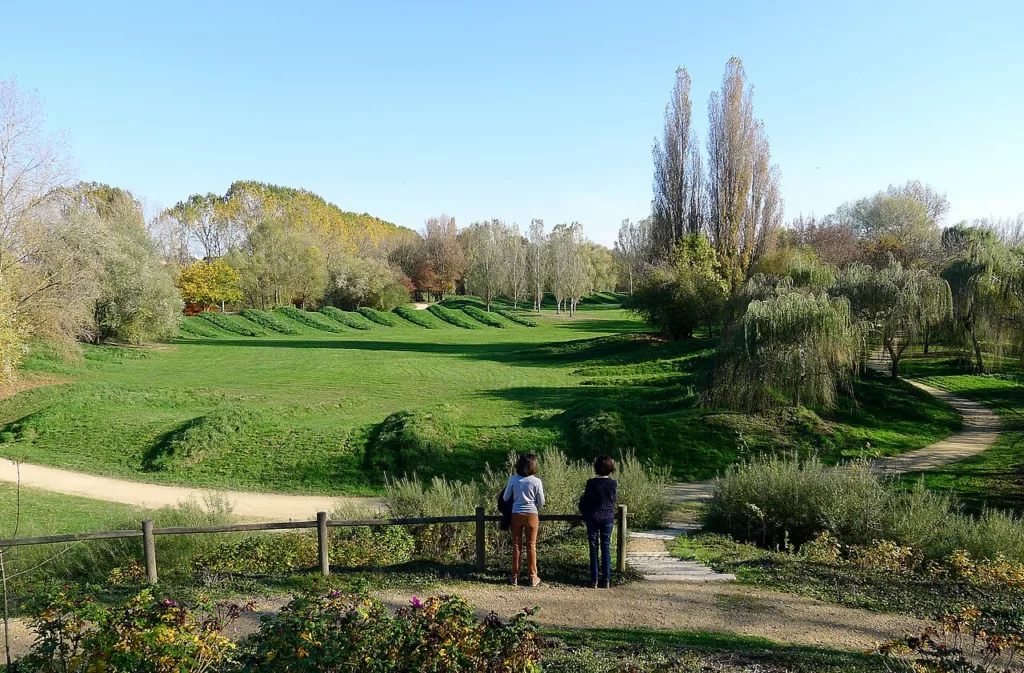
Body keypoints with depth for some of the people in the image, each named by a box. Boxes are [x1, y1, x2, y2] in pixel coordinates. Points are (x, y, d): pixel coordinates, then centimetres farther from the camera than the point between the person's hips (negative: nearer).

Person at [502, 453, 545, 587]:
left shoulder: (513, 479, -7)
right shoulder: (536, 481, -10)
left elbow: (505, 498, 1)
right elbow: (541, 502, -5)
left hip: (516, 515, 1)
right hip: (532, 515, -1)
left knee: (516, 545, 11)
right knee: (531, 546, 10)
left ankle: (515, 577, 17)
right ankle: (533, 577, 16)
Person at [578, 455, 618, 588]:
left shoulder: (591, 483, -13)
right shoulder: (613, 483, -8)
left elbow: (585, 501, -3)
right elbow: (615, 499, 7)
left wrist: (584, 513, 19)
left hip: (593, 518, -1)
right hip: (608, 518, 1)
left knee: (593, 548, 5)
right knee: (606, 548, 8)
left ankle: (594, 580, 6)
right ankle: (606, 580, 11)